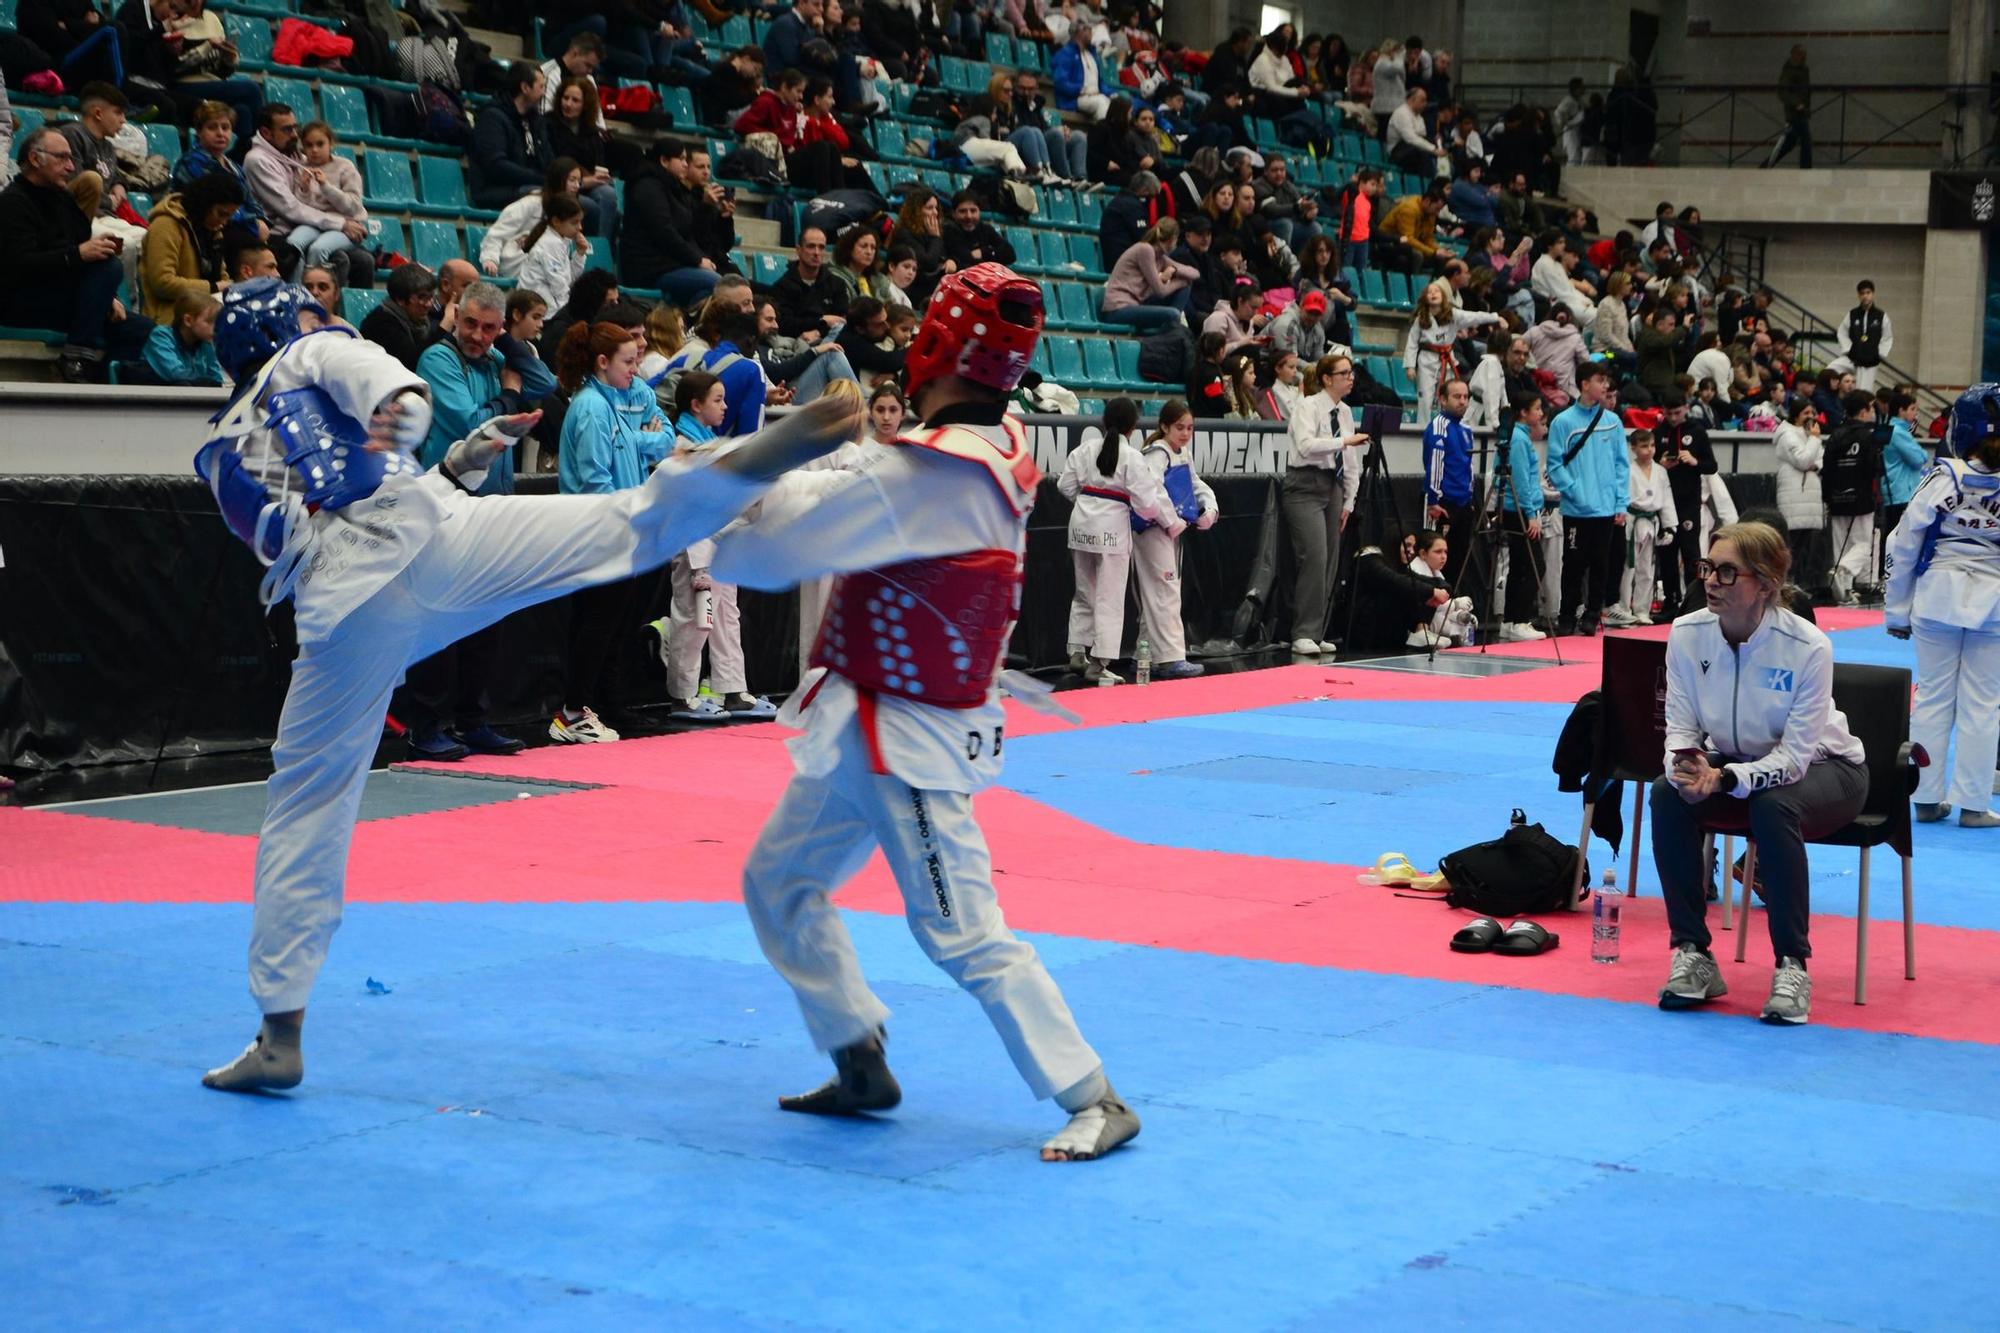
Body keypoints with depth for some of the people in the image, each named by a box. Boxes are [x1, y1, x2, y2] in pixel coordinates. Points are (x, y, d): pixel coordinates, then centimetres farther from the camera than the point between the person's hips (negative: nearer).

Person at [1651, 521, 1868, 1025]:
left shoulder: (1808, 648, -28)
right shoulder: (1687, 634, -16)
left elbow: (1794, 756, -27)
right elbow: (1681, 725, -10)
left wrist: (1724, 778, -42)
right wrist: (1685, 765, -34)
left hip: (1822, 769, -4)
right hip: (1732, 763, 4)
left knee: (1773, 808, -37)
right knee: (1668, 794, -26)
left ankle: (1792, 966, -23)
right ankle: (1692, 956, -17)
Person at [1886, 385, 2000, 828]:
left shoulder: (1943, 478, -9)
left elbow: (1904, 546, -6)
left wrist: (1897, 610, 4)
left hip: (1937, 600, 0)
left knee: (1933, 698, 10)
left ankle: (1928, 798, 14)